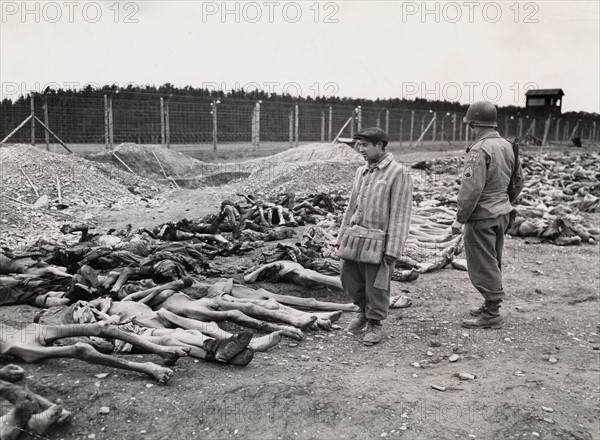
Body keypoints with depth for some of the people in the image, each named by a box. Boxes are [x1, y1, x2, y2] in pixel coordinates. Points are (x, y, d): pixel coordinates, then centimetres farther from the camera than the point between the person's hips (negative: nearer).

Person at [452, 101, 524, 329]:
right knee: (493, 263, 19)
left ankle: (491, 315, 8)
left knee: (483, 266, 1)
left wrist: (460, 218, -17)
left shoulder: (479, 150, -20)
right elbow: (518, 182, 14)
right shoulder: (507, 146, 7)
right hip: (502, 214, 9)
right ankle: (491, 305, 32)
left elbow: (471, 188, -25)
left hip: (481, 216, -9)